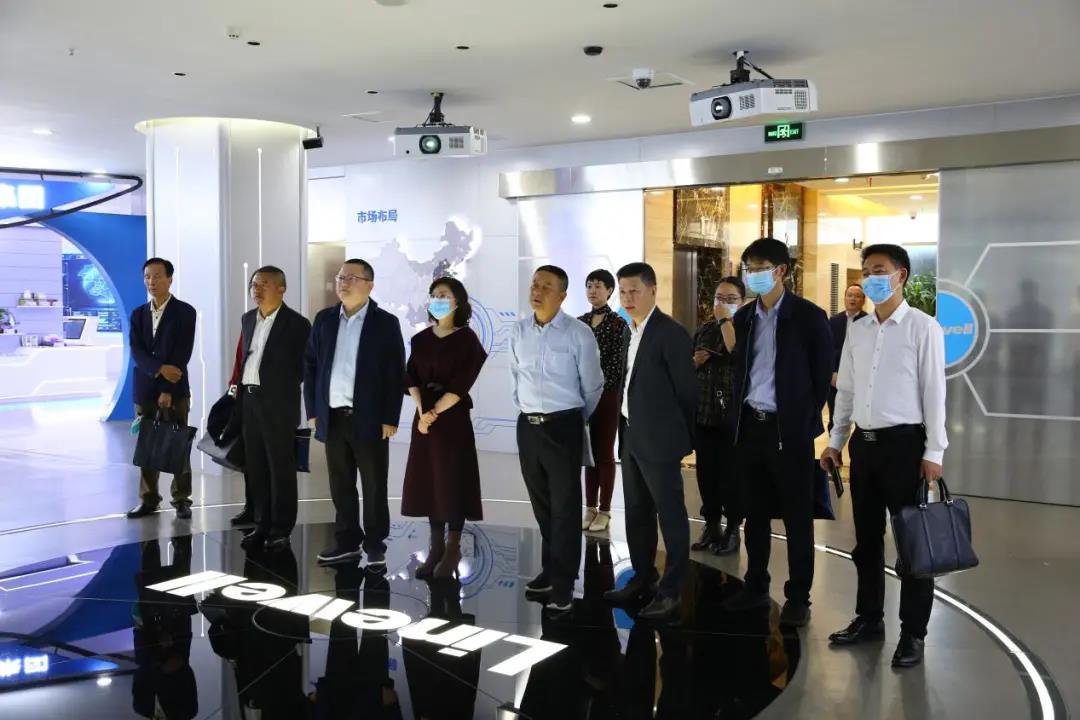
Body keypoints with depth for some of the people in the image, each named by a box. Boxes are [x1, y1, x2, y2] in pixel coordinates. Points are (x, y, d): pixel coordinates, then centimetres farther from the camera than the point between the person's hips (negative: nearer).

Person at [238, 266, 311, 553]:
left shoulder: (297, 323, -9)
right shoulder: (248, 319, 12)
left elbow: (304, 367, -6)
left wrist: (281, 388, -5)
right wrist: (241, 389, 13)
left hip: (278, 403, -6)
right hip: (250, 400, 7)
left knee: (281, 468, 1)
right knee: (255, 467, 11)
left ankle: (281, 529, 9)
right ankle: (262, 524, 21)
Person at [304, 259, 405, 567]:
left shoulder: (385, 323, -3)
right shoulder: (324, 319, 9)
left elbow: (396, 374, -5)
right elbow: (310, 365, 12)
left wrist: (390, 419, -10)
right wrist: (312, 410, 6)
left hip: (369, 419, -4)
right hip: (333, 417, 4)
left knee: (374, 486, 5)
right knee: (341, 485, 12)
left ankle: (375, 544, 15)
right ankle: (347, 541, 23)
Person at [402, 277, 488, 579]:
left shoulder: (467, 338, -4)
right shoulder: (420, 339, 11)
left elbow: (463, 383, -12)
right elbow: (411, 378, 3)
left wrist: (435, 413, -16)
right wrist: (422, 411, -13)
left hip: (454, 416, -5)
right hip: (424, 416, 5)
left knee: (452, 479, -3)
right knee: (428, 479, 5)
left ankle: (453, 549, 5)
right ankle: (435, 547, 13)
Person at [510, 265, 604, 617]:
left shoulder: (579, 334, -11)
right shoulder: (519, 331, 4)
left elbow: (593, 386, -1)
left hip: (563, 426, -5)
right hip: (528, 426, 5)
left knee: (565, 507, -1)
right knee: (541, 505, 15)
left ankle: (562, 587, 5)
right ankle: (550, 570, 29)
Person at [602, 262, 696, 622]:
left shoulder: (671, 333, -13)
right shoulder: (630, 331, 12)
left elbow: (687, 390, -10)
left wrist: (681, 438, -3)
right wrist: (627, 430, 12)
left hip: (658, 439, -9)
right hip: (631, 437, 9)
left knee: (670, 515, -1)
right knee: (637, 514, 15)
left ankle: (670, 592, 5)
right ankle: (643, 580, 27)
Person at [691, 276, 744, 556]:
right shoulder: (703, 330, 12)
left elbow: (736, 353, -23)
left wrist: (726, 320, -15)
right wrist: (695, 361, -4)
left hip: (733, 413, -5)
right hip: (703, 411, 5)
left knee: (731, 472, 0)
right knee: (706, 471, 8)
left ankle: (732, 528, 12)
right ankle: (711, 525, 20)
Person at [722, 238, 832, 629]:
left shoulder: (809, 315, -6)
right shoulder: (744, 316, 10)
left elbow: (823, 374, -4)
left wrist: (807, 419, -7)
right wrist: (739, 414, 8)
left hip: (789, 428, -5)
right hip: (750, 425, 5)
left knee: (797, 516, 3)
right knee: (756, 512, 13)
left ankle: (798, 596, 11)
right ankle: (756, 585, 24)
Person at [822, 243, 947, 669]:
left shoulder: (922, 327, -6)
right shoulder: (857, 330, 10)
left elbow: (934, 391, -9)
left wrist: (934, 451, -13)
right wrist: (835, 441, 12)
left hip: (904, 442, -6)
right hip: (864, 442, 6)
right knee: (866, 539, 14)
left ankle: (913, 634, 14)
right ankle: (868, 619, 28)